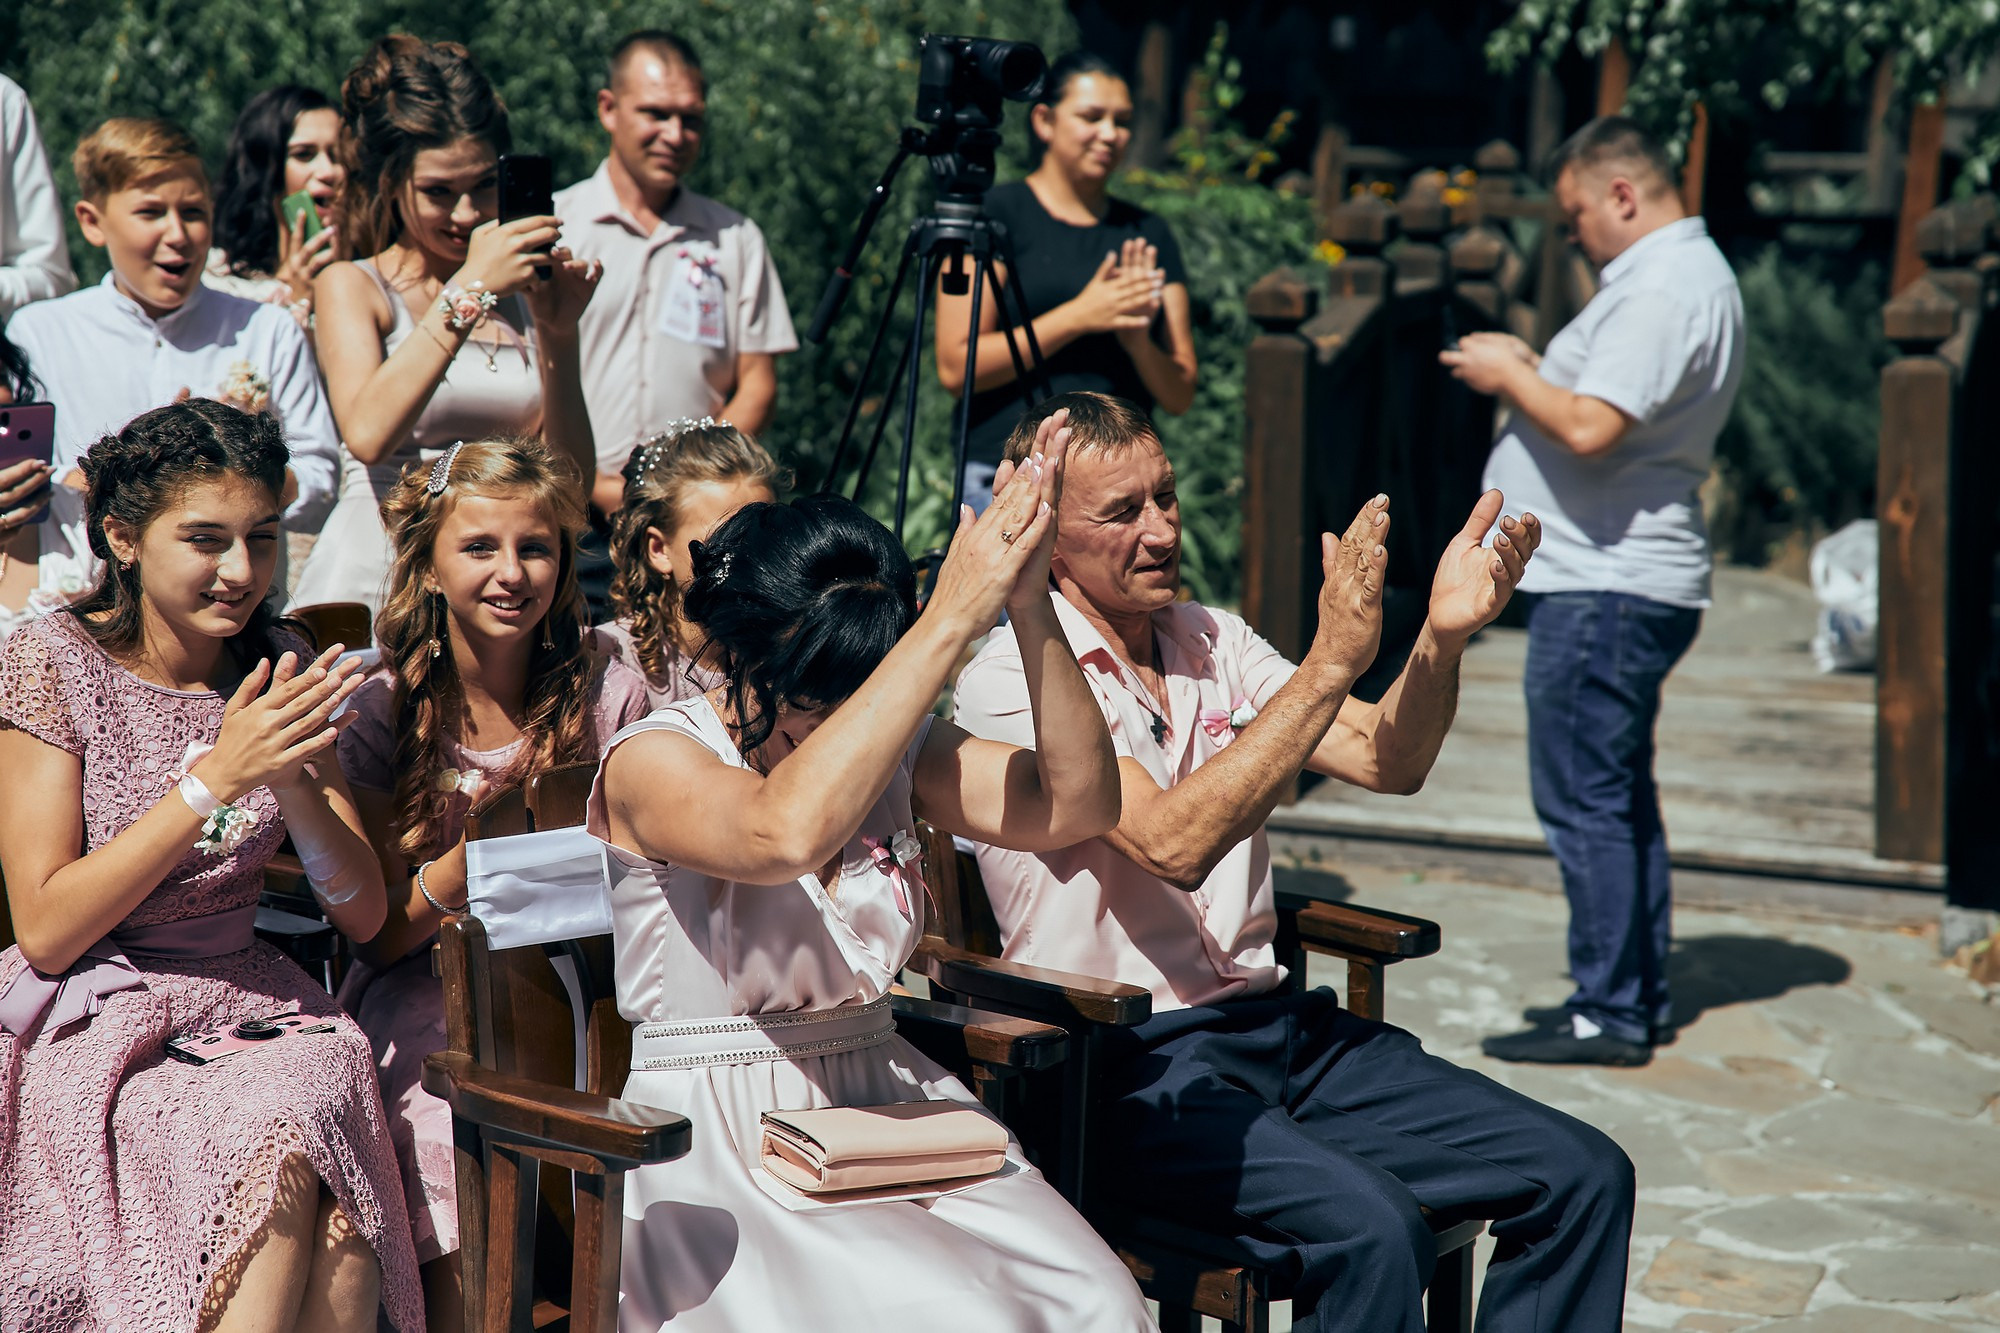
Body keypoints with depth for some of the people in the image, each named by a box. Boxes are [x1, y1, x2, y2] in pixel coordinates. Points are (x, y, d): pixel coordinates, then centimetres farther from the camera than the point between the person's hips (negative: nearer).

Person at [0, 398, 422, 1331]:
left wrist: (293, 783, -15)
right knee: (281, 1156, -32)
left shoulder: (278, 666, 7)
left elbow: (365, 915, 5)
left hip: (250, 1003, 4)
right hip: (94, 1025, -4)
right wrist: (217, 778, -19)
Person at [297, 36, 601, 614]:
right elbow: (367, 434, -15)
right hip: (373, 580, -3)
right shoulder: (351, 287, 6)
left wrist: (559, 332, -3)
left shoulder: (525, 295, 13)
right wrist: (469, 290, -15)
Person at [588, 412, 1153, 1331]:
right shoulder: (651, 763, -10)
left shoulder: (896, 751, 9)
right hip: (719, 1153, -5)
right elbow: (788, 831, -32)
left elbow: (1075, 805, -5)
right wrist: (952, 618, -28)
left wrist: (1031, 608, -17)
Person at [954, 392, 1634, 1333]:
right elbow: (1173, 843, -23)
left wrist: (1441, 636, -15)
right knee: (1371, 1229, -32)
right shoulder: (1011, 677, -9)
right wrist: (1331, 660, -25)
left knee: (1582, 1176, -7)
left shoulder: (1212, 640, 14)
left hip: (1278, 1027, 7)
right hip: (1132, 1064, -7)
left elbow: (1386, 761, 5)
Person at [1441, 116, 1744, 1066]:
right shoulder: (1685, 275, 18)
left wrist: (1509, 378, -10)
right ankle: (1641, 996, 24)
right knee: (1619, 798, 16)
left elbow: (1590, 429, -27)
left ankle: (1608, 1013, -2)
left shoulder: (1665, 288, -18)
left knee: (1584, 802, -7)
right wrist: (1531, 368, 11)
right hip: (1629, 579, 11)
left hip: (1604, 590, -11)